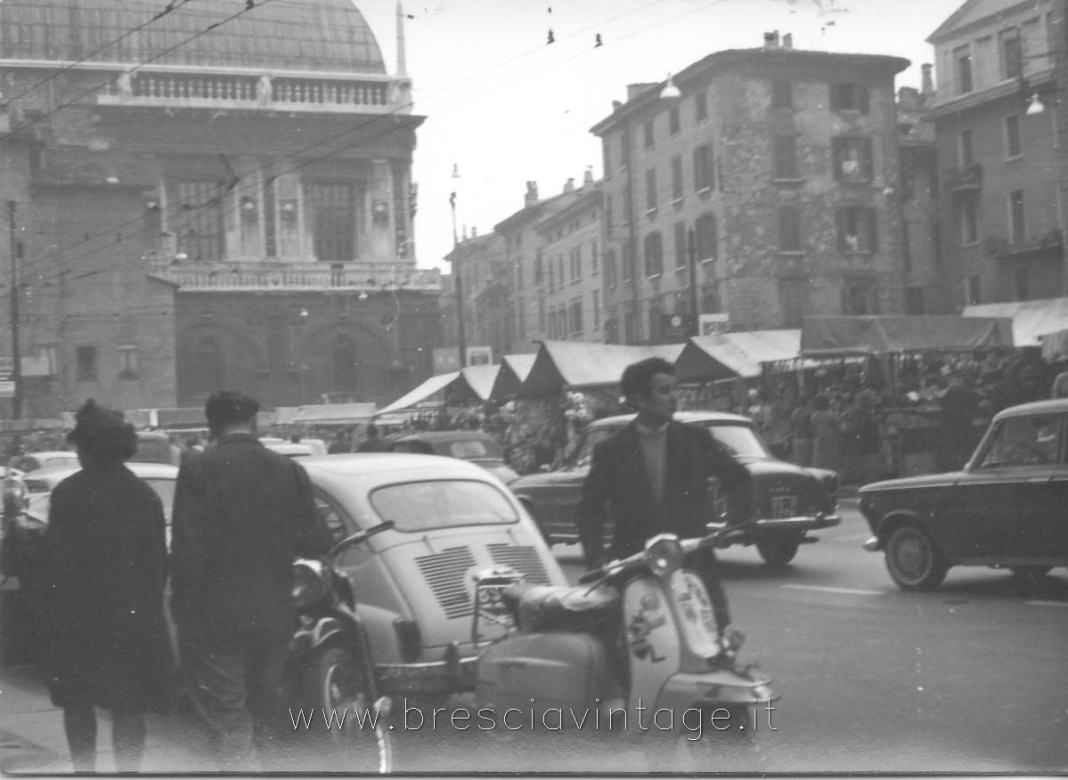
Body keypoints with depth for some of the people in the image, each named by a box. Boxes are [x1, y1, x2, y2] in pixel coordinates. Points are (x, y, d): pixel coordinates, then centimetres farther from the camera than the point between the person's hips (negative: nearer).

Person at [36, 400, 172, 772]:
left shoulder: (70, 492, -9)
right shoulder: (146, 496, 5)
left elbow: (55, 560, -11)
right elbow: (160, 563, 8)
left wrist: (51, 616, -4)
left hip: (80, 616, -3)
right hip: (136, 617, 3)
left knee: (77, 704, 11)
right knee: (129, 707, 8)